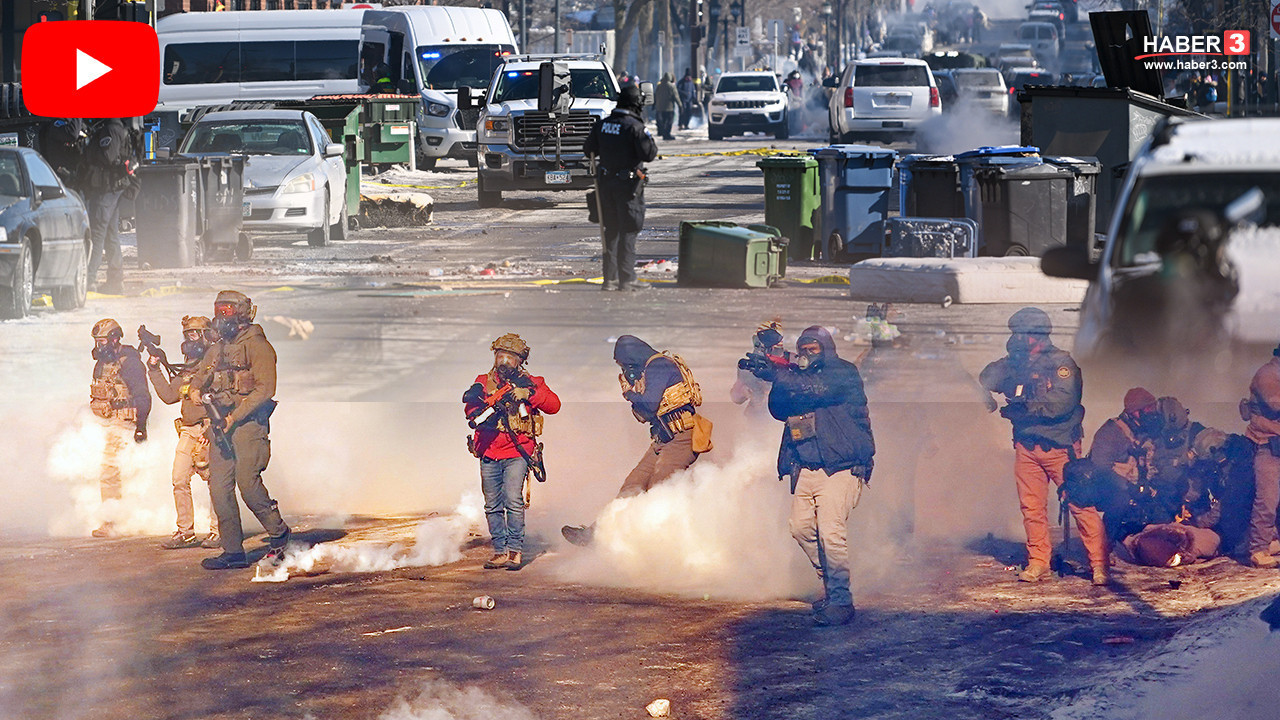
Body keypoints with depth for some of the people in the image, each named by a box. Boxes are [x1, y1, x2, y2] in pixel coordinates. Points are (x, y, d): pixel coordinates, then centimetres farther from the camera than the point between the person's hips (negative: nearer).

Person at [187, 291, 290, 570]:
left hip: (247, 422, -8)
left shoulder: (256, 346, -5)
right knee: (219, 486, 0)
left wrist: (235, 417, -18)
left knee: (248, 482, -16)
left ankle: (279, 534, 5)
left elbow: (264, 389, -13)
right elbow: (198, 378, 26)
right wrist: (195, 390, 0)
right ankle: (233, 551, 4)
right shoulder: (217, 350, 19)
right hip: (220, 422, 8)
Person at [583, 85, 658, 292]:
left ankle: (610, 278, 13)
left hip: (606, 182, 6)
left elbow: (589, 150, 13)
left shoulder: (601, 125, 4)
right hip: (628, 185, -6)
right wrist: (652, 144, 2)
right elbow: (648, 155, -18)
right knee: (628, 231, -1)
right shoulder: (635, 127, -15)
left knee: (611, 230, 13)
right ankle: (627, 278, -3)